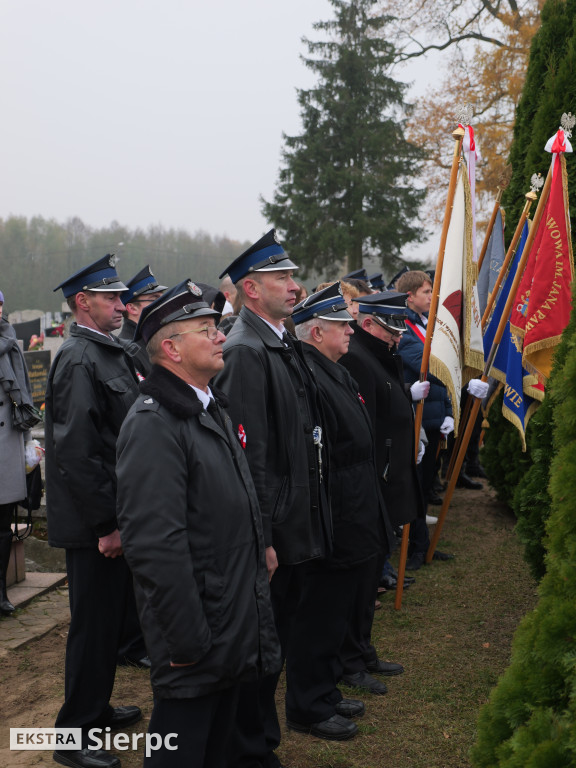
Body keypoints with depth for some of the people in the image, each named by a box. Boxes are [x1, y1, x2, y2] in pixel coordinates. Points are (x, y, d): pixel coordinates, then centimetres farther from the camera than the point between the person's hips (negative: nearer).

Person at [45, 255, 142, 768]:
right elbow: (77, 451, -24)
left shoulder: (111, 353, 12)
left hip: (116, 515, 9)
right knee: (94, 624, 2)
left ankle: (96, 709, 37)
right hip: (95, 523, -9)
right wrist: (106, 524, -21)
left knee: (113, 616, 20)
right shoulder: (79, 360, -18)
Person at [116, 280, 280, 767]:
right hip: (198, 634, -9)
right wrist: (189, 640, -24)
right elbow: (155, 545, -26)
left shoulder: (210, 408, 12)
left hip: (236, 630, 9)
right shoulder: (153, 424, -21)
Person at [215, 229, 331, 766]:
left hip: (296, 524, 10)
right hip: (272, 530, -10)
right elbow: (247, 456, -23)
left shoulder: (285, 343, 12)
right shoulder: (245, 351, -19)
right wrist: (261, 539, -22)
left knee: (276, 637, 21)